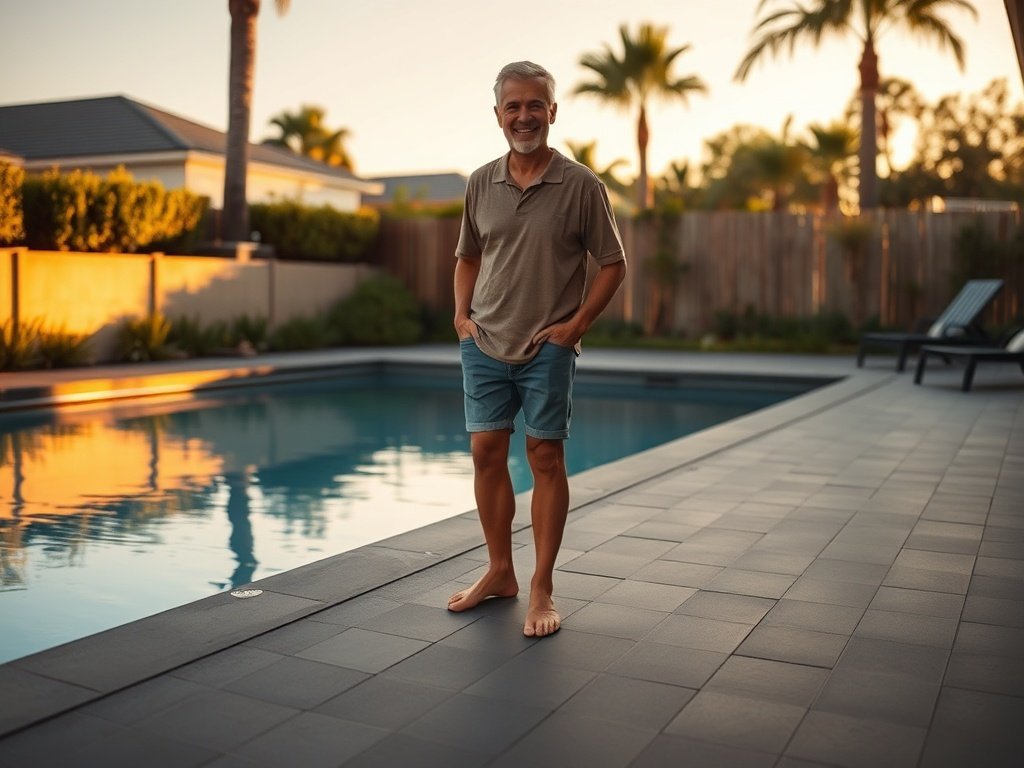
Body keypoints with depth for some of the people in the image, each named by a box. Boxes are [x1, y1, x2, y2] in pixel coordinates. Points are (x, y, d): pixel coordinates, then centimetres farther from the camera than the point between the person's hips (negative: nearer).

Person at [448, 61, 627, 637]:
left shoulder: (581, 185, -6)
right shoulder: (481, 183, 6)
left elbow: (614, 264, -1)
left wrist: (575, 325, -9)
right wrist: (461, 314, 6)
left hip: (547, 348, -4)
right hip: (485, 344, 4)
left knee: (546, 459, 1)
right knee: (486, 453, 6)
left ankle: (543, 588, 11)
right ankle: (500, 573, 22)